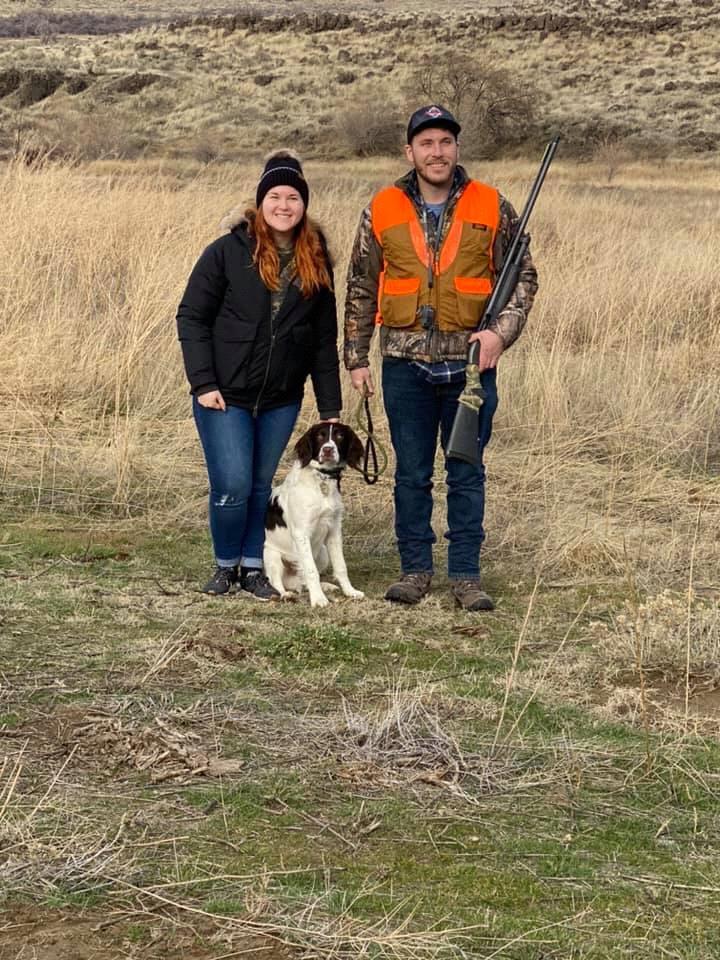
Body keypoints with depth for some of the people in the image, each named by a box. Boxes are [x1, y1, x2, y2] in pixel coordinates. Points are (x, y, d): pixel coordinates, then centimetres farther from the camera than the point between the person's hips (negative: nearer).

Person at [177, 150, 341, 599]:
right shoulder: (229, 251, -6)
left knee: (261, 486, 10)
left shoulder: (315, 262, 6)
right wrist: (203, 384, -12)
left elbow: (324, 339, 10)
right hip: (225, 395, -3)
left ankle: (253, 566, 24)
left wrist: (330, 408, 7)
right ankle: (226, 564, 14)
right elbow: (191, 317, -5)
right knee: (232, 486, -8)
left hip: (281, 399, 4)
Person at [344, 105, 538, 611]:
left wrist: (501, 331, -11)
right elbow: (360, 289, 9)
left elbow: (523, 276, 5)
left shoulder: (492, 208, 1)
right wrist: (356, 357, 7)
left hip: (471, 363, -1)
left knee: (467, 472, 5)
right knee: (411, 473, 7)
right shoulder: (383, 210, 3)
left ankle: (466, 574, 12)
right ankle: (415, 569, 17)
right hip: (406, 364, 1)